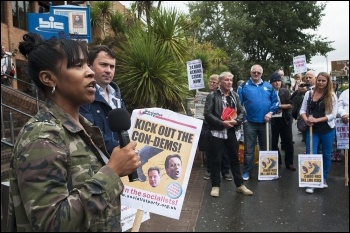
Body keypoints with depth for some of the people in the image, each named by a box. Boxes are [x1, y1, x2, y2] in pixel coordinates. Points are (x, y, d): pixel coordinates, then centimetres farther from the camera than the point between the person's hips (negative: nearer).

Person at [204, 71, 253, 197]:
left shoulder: (235, 95, 12)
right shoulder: (212, 95, -4)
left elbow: (241, 112, 11)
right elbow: (207, 114, -11)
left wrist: (236, 121, -10)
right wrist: (222, 123, -16)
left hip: (231, 132, 4)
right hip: (217, 132, -4)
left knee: (234, 159, 12)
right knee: (216, 160, 3)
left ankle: (239, 185, 24)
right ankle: (215, 186, 15)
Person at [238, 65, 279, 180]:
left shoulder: (268, 86, 7)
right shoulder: (244, 86, -1)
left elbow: (275, 101, 8)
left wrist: (271, 112, -7)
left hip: (265, 122, 3)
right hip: (250, 122, -3)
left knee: (265, 148, 14)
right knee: (249, 149, 2)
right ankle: (247, 171, 11)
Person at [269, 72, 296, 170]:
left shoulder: (286, 92, 5)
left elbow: (290, 105, -2)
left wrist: (279, 106, -12)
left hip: (285, 120, 1)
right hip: (272, 120, -1)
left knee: (288, 142, 6)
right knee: (273, 142, 7)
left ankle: (289, 163, 19)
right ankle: (276, 161, 24)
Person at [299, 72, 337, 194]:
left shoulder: (332, 95, -3)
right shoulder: (309, 93, 2)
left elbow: (333, 114, -9)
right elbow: (302, 110, 3)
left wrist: (317, 120, -18)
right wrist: (306, 120, -16)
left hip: (327, 129, 0)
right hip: (312, 129, 0)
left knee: (326, 154, 12)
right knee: (311, 154, -3)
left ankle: (324, 178, 31)